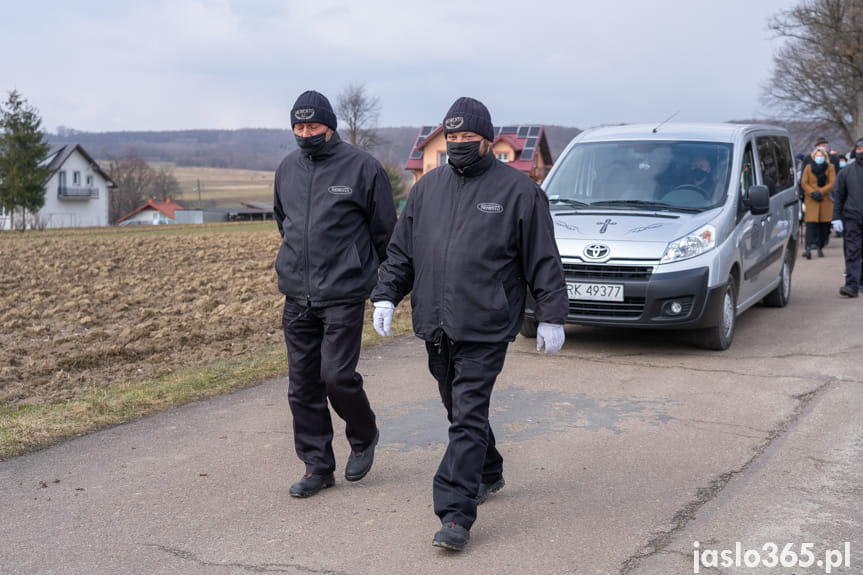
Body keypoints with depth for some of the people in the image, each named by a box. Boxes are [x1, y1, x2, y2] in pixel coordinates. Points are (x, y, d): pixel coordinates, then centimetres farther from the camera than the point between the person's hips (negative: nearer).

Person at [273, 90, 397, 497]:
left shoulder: (362, 167, -6)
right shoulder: (287, 169, 10)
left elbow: (385, 230, 2)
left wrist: (363, 271, 7)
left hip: (344, 295, -5)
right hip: (296, 296, 5)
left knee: (337, 375, -11)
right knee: (302, 385, 6)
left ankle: (363, 436, 19)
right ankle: (317, 466, 19)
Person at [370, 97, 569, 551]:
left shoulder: (518, 189, -1)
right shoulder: (427, 187, 12)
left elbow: (543, 261, 0)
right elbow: (401, 250, 16)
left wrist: (551, 317, -3)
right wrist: (386, 295, 5)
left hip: (485, 328, -5)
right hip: (435, 326, 6)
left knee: (468, 416, -9)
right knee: (459, 409, 17)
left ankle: (455, 514, -7)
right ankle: (487, 474, 38)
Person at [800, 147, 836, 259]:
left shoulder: (830, 167, 8)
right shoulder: (808, 167, 9)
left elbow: (832, 183, -1)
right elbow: (804, 183, 2)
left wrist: (820, 192, -13)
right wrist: (812, 193, -12)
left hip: (826, 199, 1)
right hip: (811, 200, -1)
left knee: (824, 224, 3)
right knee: (811, 223, -13)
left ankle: (820, 248, 14)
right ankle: (808, 248, -23)